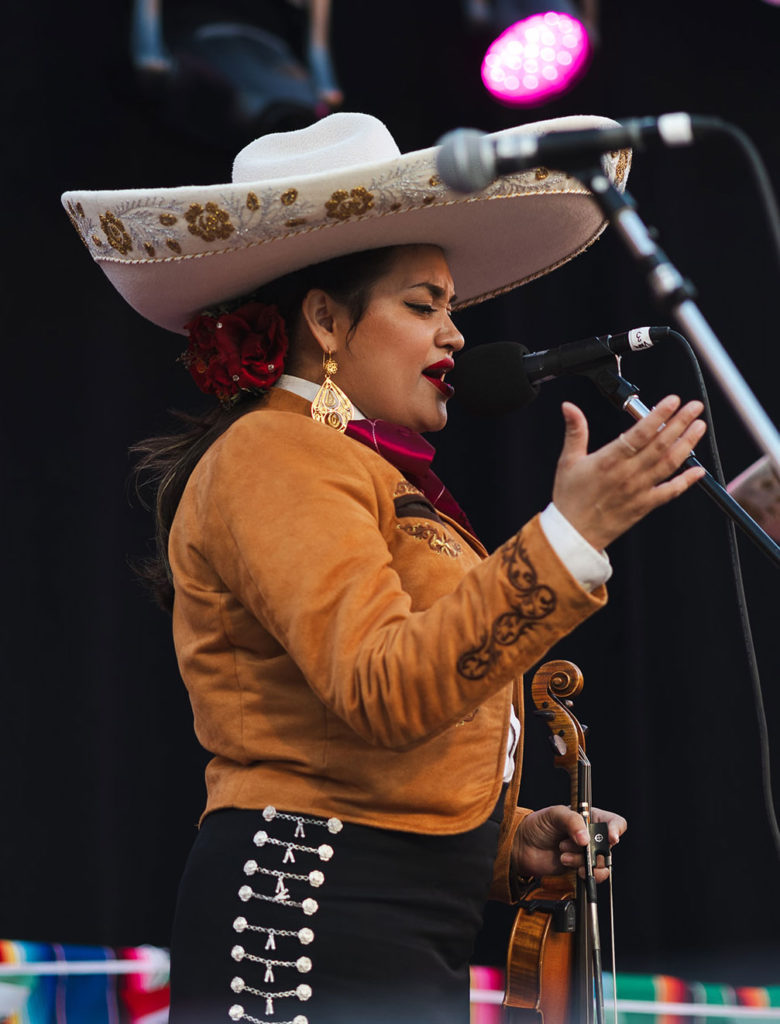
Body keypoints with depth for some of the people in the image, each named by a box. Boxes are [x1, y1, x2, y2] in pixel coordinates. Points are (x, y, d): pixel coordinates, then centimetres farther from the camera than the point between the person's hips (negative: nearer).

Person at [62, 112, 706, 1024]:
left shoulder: (365, 470, 22)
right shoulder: (276, 455, -8)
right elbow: (384, 690, -24)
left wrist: (503, 840, 11)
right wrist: (569, 534, -28)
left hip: (405, 938, 10)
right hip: (310, 916, -10)